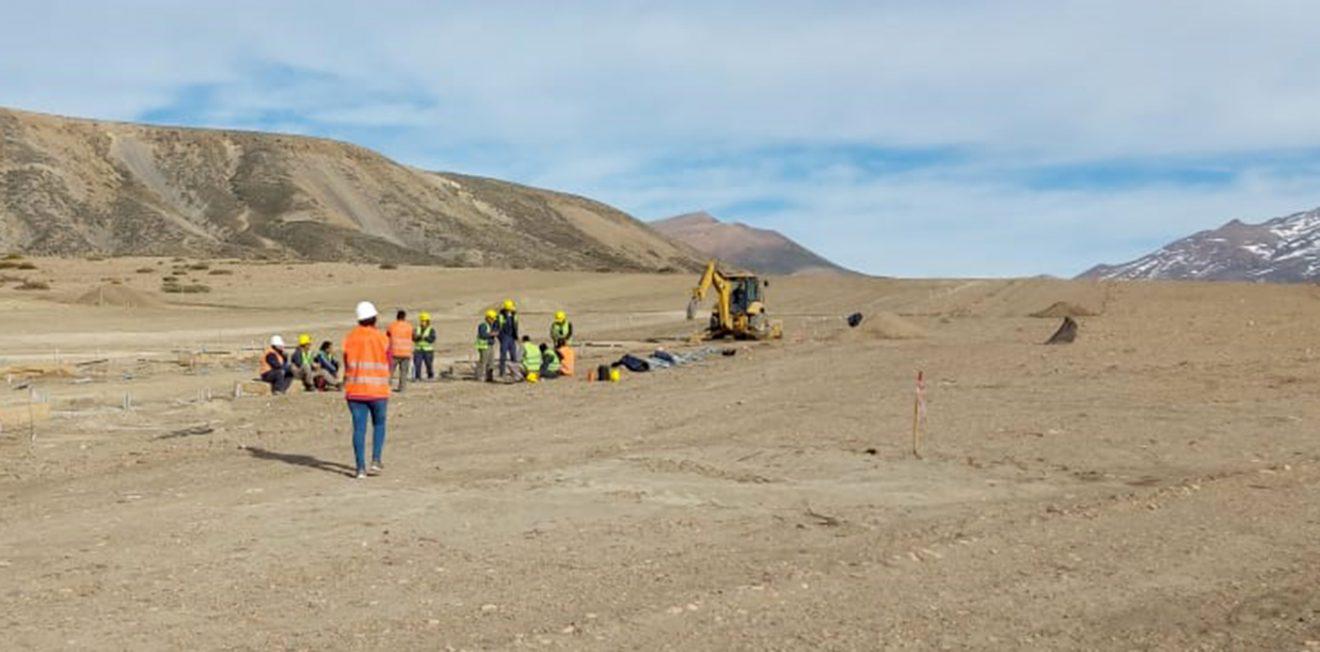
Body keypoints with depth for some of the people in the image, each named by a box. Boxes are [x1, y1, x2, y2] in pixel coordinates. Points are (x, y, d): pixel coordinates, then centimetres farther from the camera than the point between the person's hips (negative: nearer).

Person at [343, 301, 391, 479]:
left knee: (359, 428, 3)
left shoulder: (349, 338, 2)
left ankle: (360, 467, -1)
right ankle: (376, 460, 6)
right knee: (379, 425, 16)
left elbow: (346, 365, 5)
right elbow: (388, 365, 1)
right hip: (378, 390, -2)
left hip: (354, 390, 2)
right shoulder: (382, 338, -5)